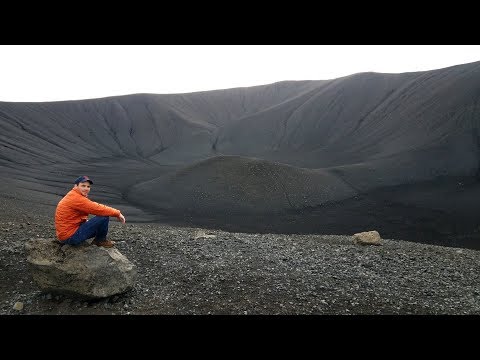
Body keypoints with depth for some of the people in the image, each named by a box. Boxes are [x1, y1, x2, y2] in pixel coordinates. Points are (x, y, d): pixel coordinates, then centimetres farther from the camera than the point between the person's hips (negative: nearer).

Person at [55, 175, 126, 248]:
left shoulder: (72, 196, 12)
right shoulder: (77, 198, -20)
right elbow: (98, 208, -21)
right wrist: (117, 213, -13)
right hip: (71, 237, -10)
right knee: (104, 217, -15)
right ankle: (100, 240, 4)